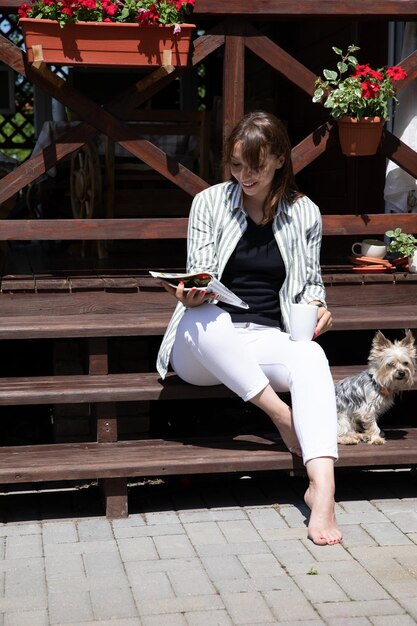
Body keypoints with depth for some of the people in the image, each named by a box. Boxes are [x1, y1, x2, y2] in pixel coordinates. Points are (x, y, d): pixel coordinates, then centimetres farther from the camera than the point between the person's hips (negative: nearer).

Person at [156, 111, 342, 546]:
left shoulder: (304, 213, 10)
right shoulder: (210, 203, 5)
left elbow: (311, 281, 19)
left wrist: (316, 305, -5)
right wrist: (191, 295, -23)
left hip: (267, 342, 1)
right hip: (206, 347, -1)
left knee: (312, 357, -35)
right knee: (206, 318, -39)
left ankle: (322, 487, -51)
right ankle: (284, 417, -30)